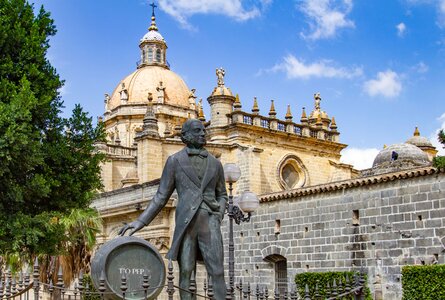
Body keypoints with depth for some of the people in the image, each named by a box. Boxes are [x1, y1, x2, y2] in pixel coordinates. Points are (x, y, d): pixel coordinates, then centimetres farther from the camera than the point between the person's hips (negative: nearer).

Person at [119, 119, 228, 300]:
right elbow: (161, 197, 7)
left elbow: (222, 195, 22)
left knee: (217, 271, -7)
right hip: (185, 222, -1)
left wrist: (219, 216, 2)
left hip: (209, 221, 2)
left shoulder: (215, 163, 15)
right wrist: (141, 221, -2)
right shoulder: (174, 161, 7)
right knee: (186, 272, -3)